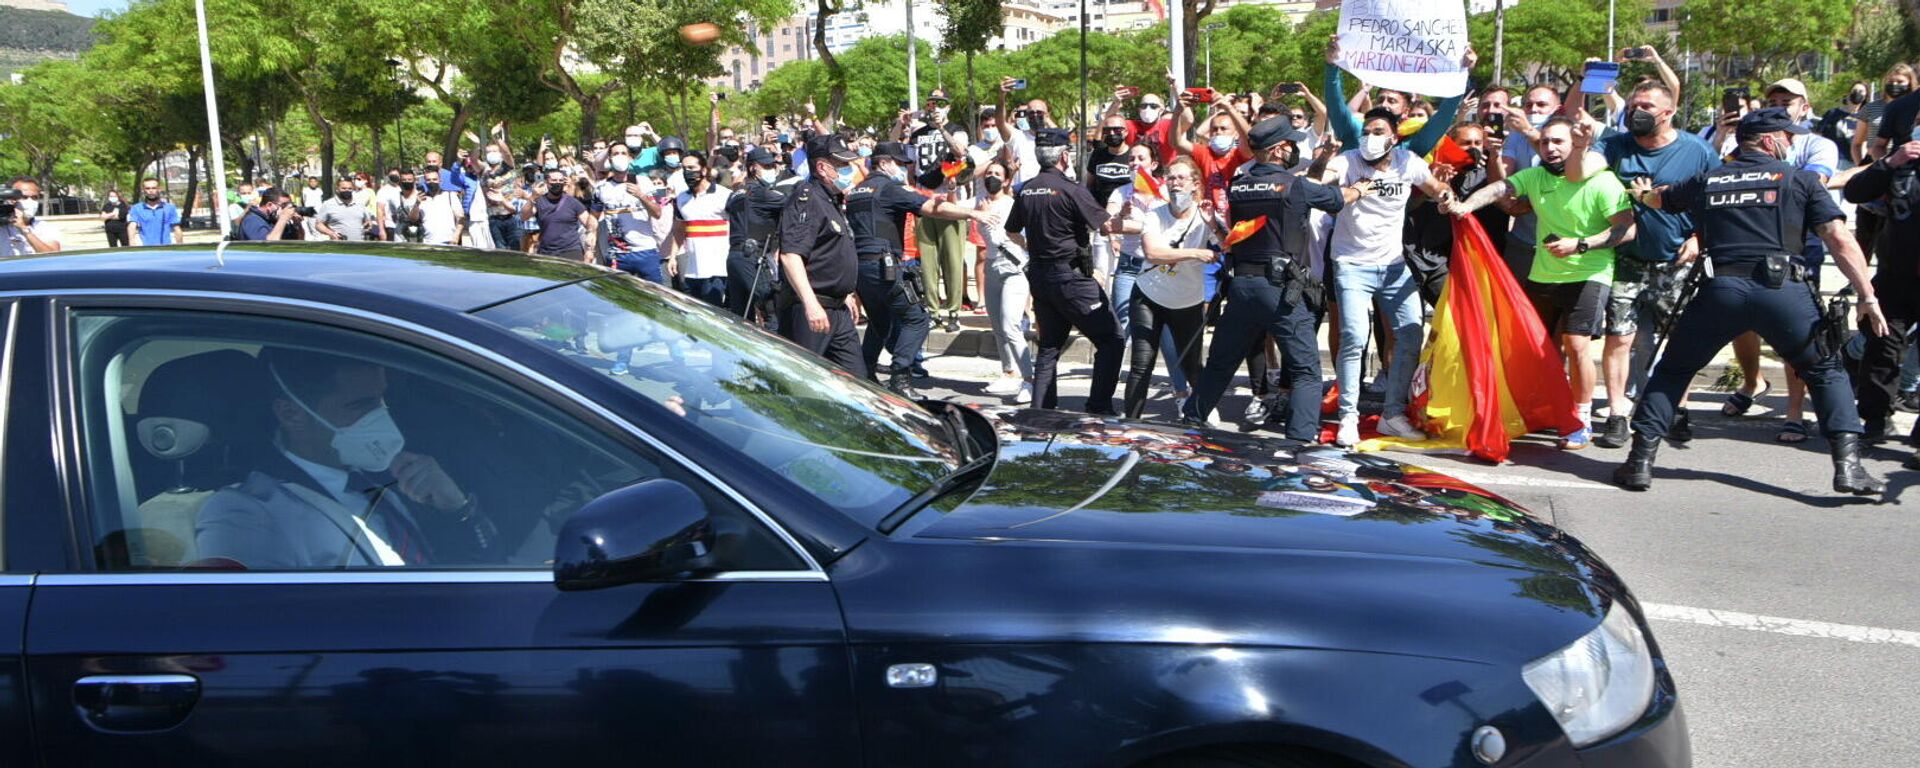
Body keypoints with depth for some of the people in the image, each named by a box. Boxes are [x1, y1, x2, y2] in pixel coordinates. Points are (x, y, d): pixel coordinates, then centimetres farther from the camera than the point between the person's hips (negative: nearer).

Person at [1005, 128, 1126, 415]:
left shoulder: (1026, 190, 6)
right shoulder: (1071, 190, -15)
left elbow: (1012, 231, 20)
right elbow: (1107, 226, -13)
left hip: (1038, 275, 8)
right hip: (1070, 276, -8)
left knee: (1050, 345, 17)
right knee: (1110, 339, 0)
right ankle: (1099, 409, -4)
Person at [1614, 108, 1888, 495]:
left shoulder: (1706, 181, 19)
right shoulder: (1798, 179, 11)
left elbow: (1660, 198, 40)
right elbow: (1839, 239, 2)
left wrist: (1643, 193, 64)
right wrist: (1868, 297, 2)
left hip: (1721, 289, 2)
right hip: (1782, 289, -1)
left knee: (1673, 370, 17)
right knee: (1826, 371, 18)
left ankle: (1641, 461, 9)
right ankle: (1848, 464, 6)